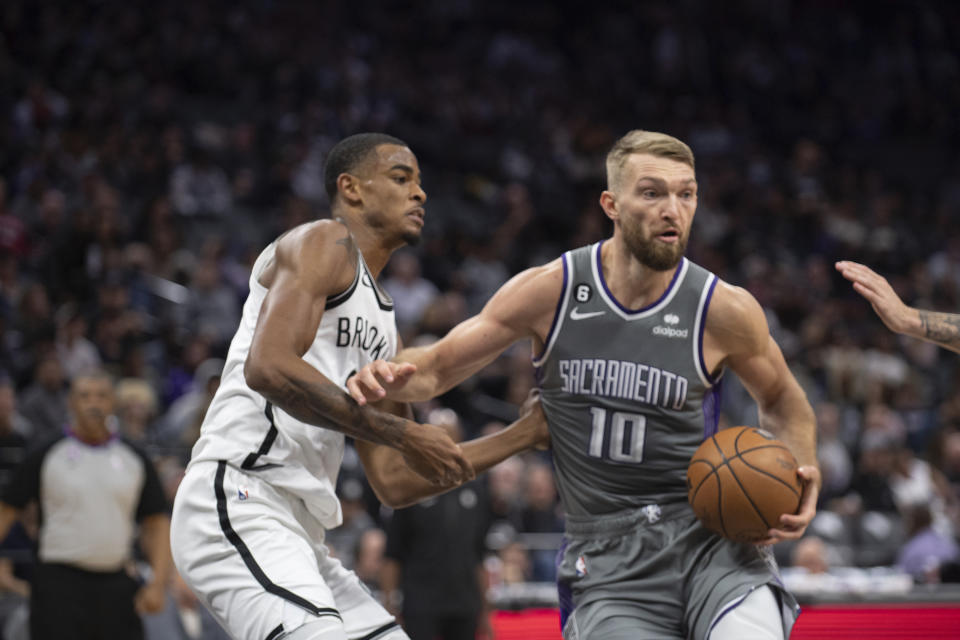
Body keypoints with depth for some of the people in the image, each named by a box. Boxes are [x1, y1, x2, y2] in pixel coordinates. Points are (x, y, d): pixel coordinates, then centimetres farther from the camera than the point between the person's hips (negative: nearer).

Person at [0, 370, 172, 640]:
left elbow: (157, 525, 10)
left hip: (116, 586, 3)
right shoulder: (46, 456, 2)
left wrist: (158, 583, -3)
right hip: (59, 584, -3)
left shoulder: (135, 460, 9)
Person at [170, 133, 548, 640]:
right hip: (237, 499, -10)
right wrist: (400, 433, -17)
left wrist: (523, 435, 20)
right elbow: (267, 366, -19)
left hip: (295, 531, 10)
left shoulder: (382, 327, 25)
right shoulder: (325, 244, -1)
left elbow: (393, 483, 23)